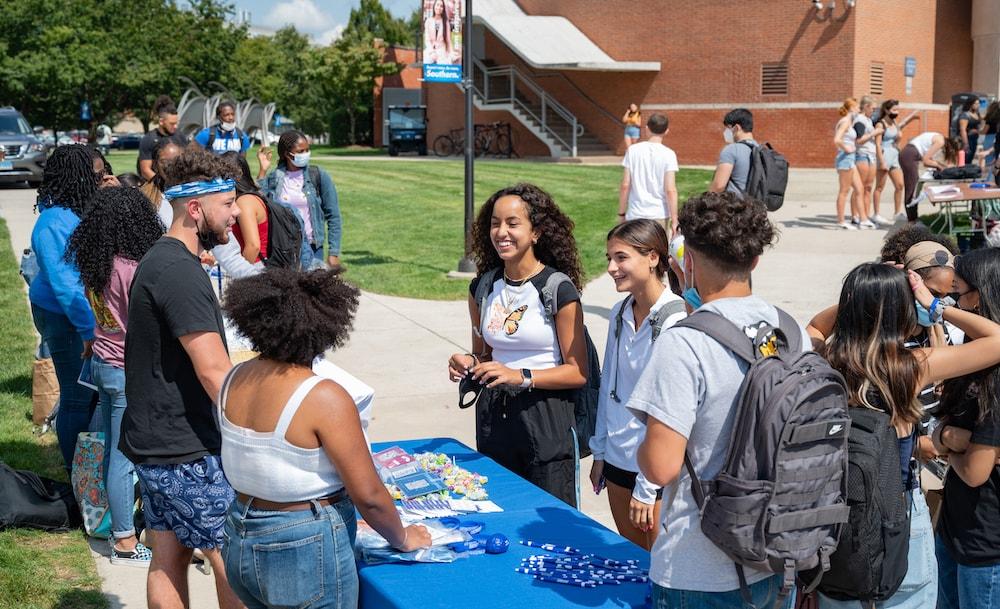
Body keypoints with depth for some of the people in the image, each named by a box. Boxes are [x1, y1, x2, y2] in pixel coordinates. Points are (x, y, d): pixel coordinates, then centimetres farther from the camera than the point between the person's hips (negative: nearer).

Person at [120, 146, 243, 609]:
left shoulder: (159, 260, 12)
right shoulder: (178, 271, -21)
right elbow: (214, 372, -25)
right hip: (185, 452, -10)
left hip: (153, 443, 10)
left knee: (168, 559, 15)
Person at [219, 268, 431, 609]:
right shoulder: (324, 398, -22)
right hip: (306, 554, -7)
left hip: (241, 550, 7)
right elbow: (368, 496, -18)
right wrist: (402, 539, -1)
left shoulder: (234, 380, -1)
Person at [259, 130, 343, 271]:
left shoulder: (319, 176, -1)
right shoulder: (273, 178, 3)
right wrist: (262, 172, -8)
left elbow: (333, 216, 0)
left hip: (311, 248, -1)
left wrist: (333, 253, -4)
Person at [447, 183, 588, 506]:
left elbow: (578, 372, -10)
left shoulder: (559, 289, -11)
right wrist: (468, 364, -4)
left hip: (546, 416, -5)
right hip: (493, 415, 5)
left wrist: (521, 376, -21)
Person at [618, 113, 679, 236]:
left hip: (635, 215, 1)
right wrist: (674, 219, -5)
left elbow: (625, 186, -1)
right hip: (660, 215, -1)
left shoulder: (633, 150, -1)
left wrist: (621, 213, 9)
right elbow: (670, 190, -10)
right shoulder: (668, 154, -6)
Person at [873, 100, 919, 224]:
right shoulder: (881, 124, -9)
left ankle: (897, 213, 13)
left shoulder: (895, 124, 13)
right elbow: (877, 144, -15)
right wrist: (882, 162, -20)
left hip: (894, 157, 8)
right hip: (884, 156, -8)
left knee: (900, 185, 5)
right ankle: (876, 214, 3)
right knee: (880, 187, -2)